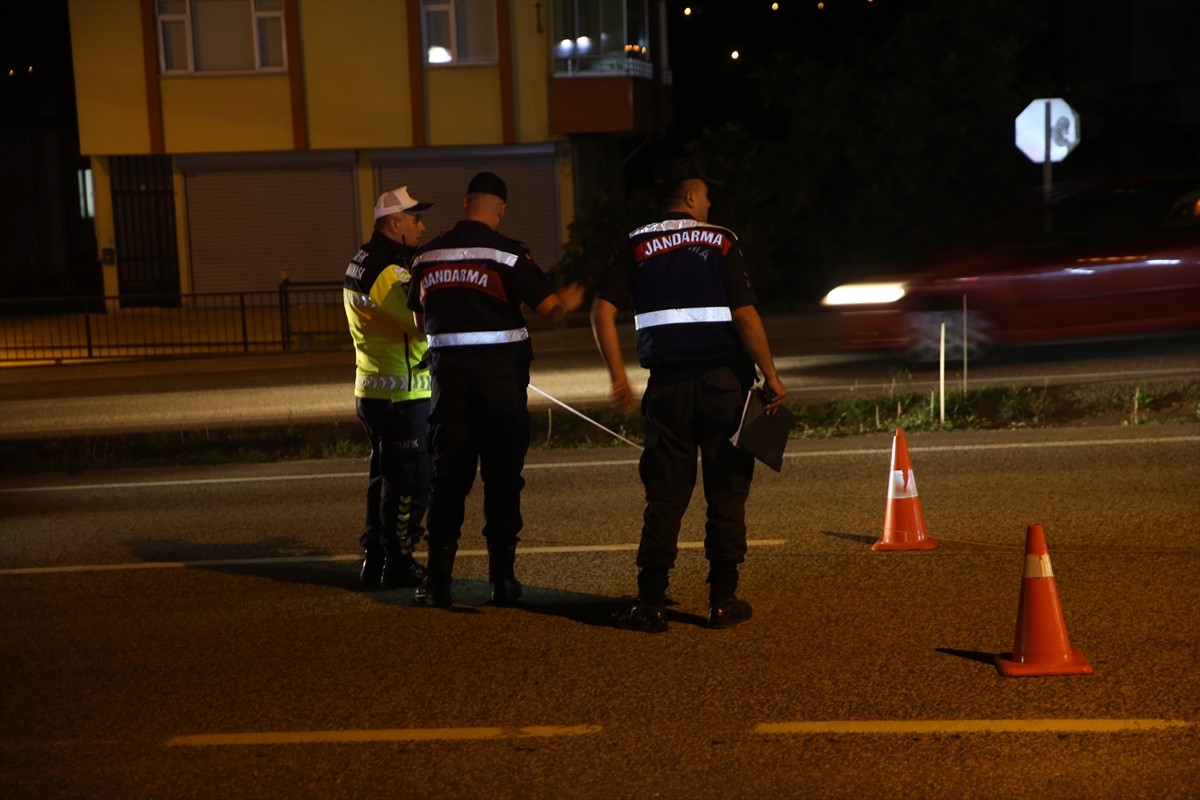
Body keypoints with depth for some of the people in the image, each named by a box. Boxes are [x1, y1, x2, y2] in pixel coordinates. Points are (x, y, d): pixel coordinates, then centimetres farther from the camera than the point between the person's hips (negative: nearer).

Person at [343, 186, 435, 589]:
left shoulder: (360, 263, 14)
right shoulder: (390, 271, -19)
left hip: (371, 389, 10)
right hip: (402, 393, -10)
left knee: (384, 475, 18)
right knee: (409, 481, -2)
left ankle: (375, 559, 25)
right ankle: (398, 564, 5)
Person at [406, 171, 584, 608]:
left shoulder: (427, 256, 6)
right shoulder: (508, 253, -8)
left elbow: (420, 320, 17)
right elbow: (551, 307, -9)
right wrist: (573, 298, 13)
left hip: (449, 372, 3)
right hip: (501, 370, -3)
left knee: (448, 474, 9)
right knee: (502, 475, 5)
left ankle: (438, 579, 10)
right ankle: (502, 578, 9)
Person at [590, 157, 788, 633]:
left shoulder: (636, 246, 5)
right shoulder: (720, 242, -1)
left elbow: (603, 311, -5)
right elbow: (745, 316, -9)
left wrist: (619, 378, 0)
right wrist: (771, 377, -3)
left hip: (668, 384, 2)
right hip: (723, 380, -2)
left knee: (665, 494, 6)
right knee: (727, 491, 7)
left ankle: (651, 602, 4)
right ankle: (723, 600, 10)